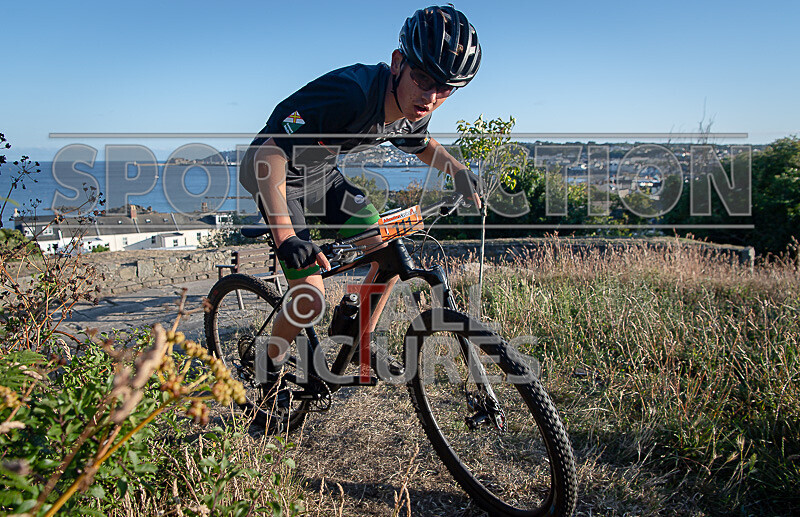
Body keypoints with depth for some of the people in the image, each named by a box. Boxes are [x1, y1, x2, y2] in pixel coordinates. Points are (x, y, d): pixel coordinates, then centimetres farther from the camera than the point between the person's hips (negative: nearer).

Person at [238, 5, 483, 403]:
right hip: (274, 175, -7)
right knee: (311, 302, -13)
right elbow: (269, 152, -36)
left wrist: (458, 171, -3)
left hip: (322, 175, 7)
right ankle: (266, 374, 15)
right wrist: (285, 235, -46)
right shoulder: (349, 93, -37)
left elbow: (421, 144, 13)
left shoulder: (415, 110, -12)